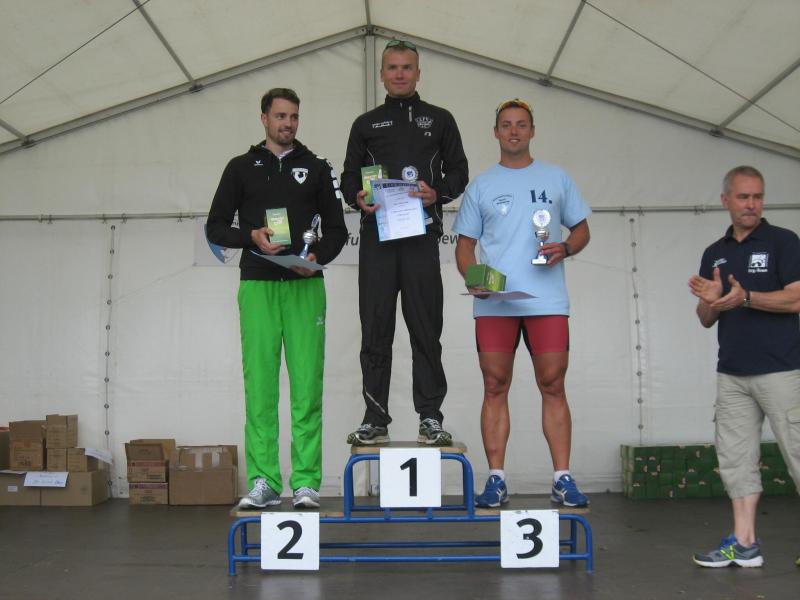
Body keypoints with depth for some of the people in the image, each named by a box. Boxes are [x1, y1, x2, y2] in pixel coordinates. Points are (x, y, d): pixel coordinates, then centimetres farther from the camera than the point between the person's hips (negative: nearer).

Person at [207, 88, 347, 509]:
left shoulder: (316, 168, 14)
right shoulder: (242, 167, 13)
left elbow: (336, 229, 13)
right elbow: (216, 227, 9)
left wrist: (318, 257, -8)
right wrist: (251, 236, -10)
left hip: (305, 286, 0)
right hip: (258, 286, 0)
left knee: (307, 385, -2)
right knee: (260, 384, -2)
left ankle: (307, 482, 4)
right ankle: (263, 482, 6)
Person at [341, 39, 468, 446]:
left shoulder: (439, 120, 16)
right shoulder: (365, 124, 19)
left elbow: (458, 171, 10)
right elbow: (349, 177, 15)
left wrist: (437, 193, -11)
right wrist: (357, 197, -8)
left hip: (422, 236, -1)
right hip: (376, 237, 1)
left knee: (425, 328, -2)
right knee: (375, 331, 1)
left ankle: (430, 417, 4)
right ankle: (375, 419, 7)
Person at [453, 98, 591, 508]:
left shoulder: (556, 178, 14)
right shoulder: (481, 185, 14)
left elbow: (581, 229, 16)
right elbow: (464, 243, 12)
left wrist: (565, 248, -7)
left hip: (547, 300, 0)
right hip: (493, 303, 1)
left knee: (553, 387, 0)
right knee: (495, 388, 1)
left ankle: (563, 479, 5)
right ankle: (496, 480, 8)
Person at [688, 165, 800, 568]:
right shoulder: (714, 254, 15)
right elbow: (706, 319, 14)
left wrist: (746, 297, -23)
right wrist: (710, 301, -8)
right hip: (731, 372, 6)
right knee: (735, 456, 5)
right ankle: (744, 543, 11)